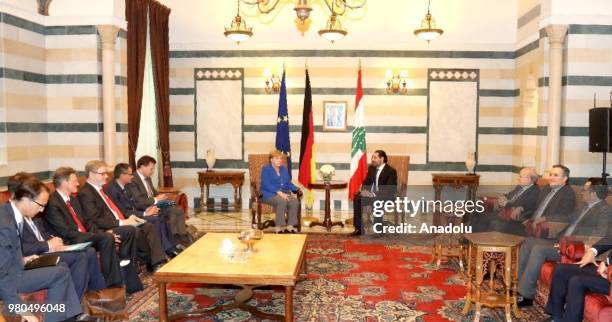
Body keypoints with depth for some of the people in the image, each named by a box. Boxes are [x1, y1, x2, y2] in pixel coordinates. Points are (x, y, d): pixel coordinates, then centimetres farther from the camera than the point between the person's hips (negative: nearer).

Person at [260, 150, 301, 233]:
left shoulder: (284, 169, 19)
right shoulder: (266, 169, 0)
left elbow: (288, 183, 17)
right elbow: (267, 185, -13)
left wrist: (296, 189, -4)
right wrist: (279, 192, -24)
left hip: (284, 193, 6)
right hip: (269, 194, -6)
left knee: (294, 201, -25)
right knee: (282, 201, -36)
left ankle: (290, 225, -23)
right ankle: (279, 227, -33)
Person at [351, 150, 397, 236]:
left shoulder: (391, 171, -11)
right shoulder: (371, 168, 10)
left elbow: (391, 190, -20)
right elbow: (366, 182, 17)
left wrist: (375, 195, -28)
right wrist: (364, 190, -7)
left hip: (385, 196, -7)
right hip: (371, 194, 7)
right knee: (357, 199, -18)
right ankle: (359, 228, -13)